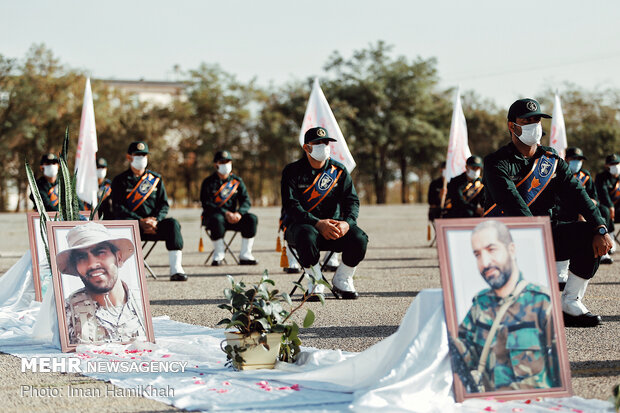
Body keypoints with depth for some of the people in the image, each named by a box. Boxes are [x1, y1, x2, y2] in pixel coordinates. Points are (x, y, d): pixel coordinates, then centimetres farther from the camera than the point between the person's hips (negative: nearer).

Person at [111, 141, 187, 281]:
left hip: (154, 224, 3)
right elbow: (118, 208, -4)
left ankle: (176, 270, -35)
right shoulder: (120, 180, 8)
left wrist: (155, 220, -11)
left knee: (173, 224, -27)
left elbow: (164, 204, 11)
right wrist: (140, 221, -17)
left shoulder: (156, 179, 18)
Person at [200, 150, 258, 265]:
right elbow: (206, 204, -13)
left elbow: (246, 201, 1)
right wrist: (225, 213, -24)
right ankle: (219, 255, -25)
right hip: (212, 216, -4)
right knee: (217, 220, -39)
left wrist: (239, 213, -21)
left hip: (232, 216, 4)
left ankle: (245, 256, -18)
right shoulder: (209, 182, -1)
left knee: (251, 219, -21)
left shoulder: (237, 181, 11)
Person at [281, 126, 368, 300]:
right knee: (307, 236, -39)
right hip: (300, 225, -3)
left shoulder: (339, 171, 9)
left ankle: (342, 282, -1)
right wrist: (318, 224, -29)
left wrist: (346, 223, -24)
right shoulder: (292, 171, -2)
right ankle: (316, 282, -16)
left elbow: (352, 200, 0)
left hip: (333, 225, 3)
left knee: (359, 238, -26)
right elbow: (291, 206, -13)